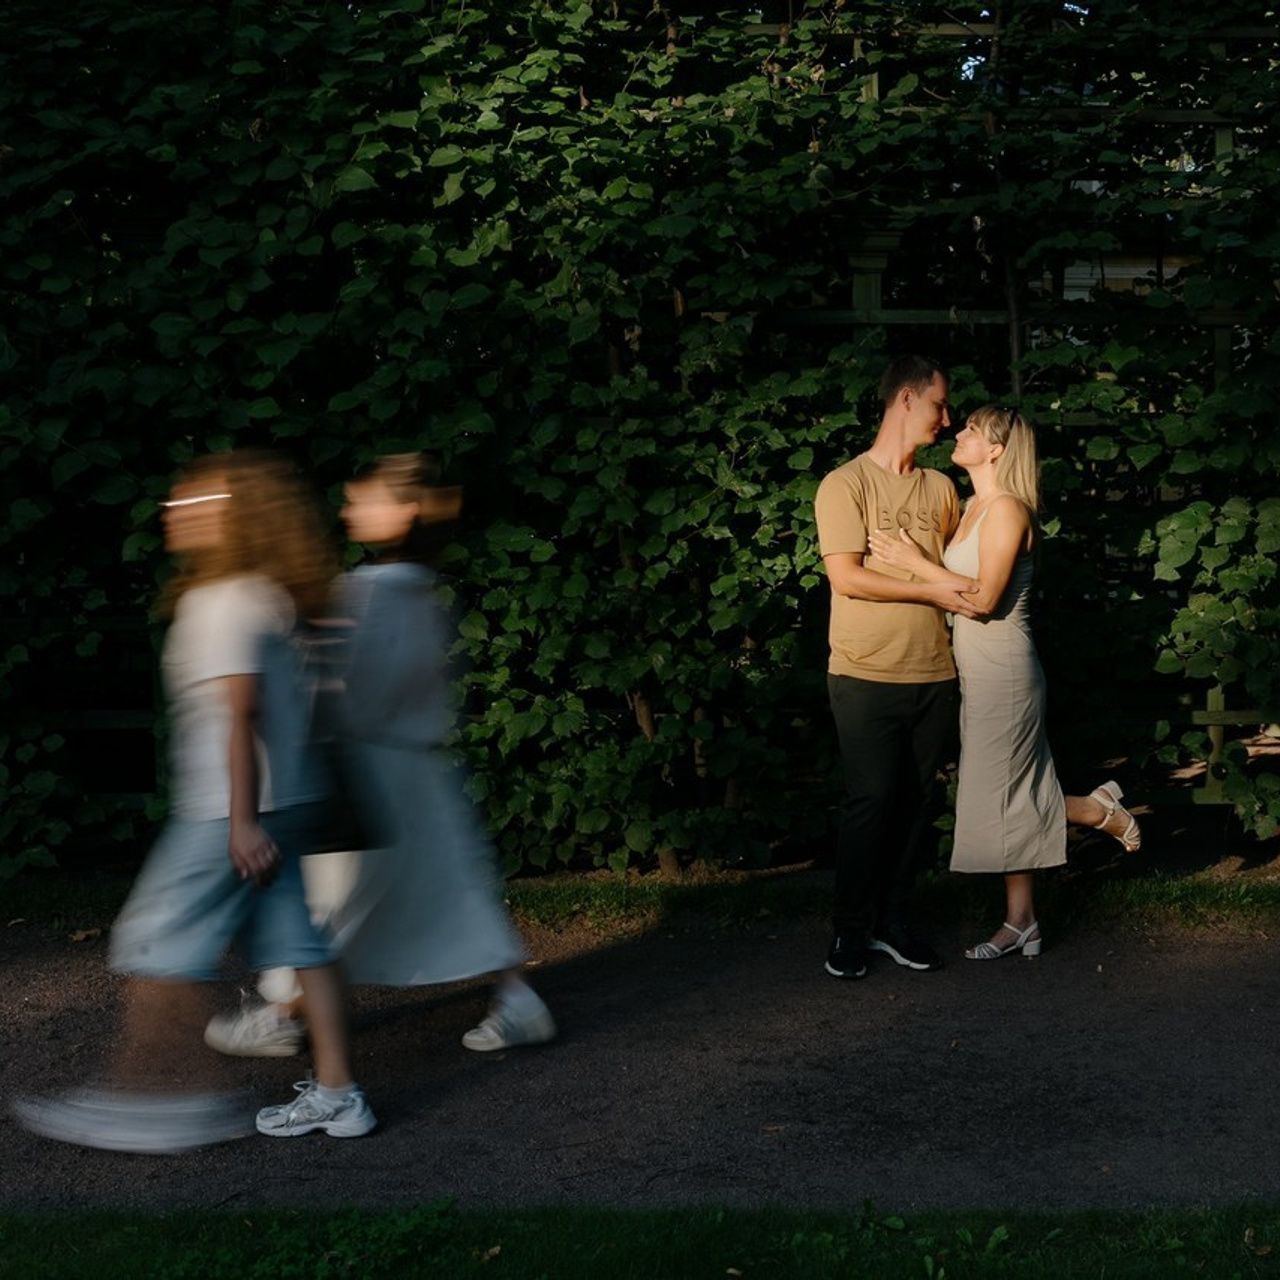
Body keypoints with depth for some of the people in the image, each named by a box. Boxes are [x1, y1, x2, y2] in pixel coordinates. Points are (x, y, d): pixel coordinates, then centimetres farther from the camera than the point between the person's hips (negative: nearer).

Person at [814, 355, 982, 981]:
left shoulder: (941, 488, 13)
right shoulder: (845, 484, -4)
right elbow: (846, 576, -13)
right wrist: (933, 591, -13)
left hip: (933, 675, 5)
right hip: (866, 676, -5)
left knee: (915, 802, 7)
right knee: (870, 801, -6)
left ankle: (892, 922, 18)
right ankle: (850, 929, 7)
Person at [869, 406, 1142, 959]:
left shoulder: (1007, 509, -15)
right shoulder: (972, 506, 13)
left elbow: (984, 599, -21)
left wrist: (915, 562, -19)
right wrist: (909, 559, 2)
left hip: (1003, 674, -9)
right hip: (978, 673, 9)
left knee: (1001, 800, -1)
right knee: (1008, 801, 11)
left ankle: (1103, 812, 18)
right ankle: (1021, 922, 17)